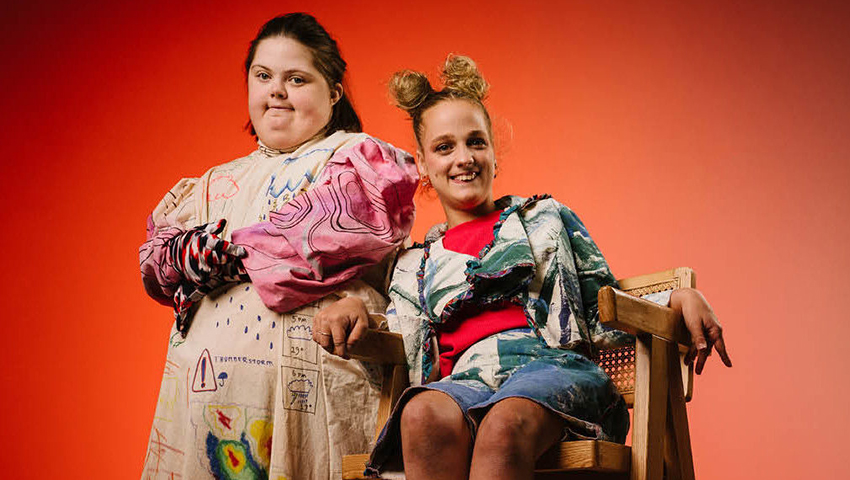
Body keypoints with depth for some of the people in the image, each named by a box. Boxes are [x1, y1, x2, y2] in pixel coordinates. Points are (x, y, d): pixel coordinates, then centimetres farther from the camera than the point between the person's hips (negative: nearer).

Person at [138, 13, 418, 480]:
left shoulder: (359, 158, 7)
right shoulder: (219, 182, 24)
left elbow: (335, 229, -13)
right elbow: (156, 262, 14)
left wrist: (233, 250, -7)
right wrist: (205, 250, -8)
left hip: (310, 372, -5)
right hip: (205, 379, 5)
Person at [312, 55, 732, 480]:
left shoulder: (546, 218, 26)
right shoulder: (412, 267, 30)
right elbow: (403, 359, 20)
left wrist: (680, 298, 2)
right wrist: (354, 307, 3)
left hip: (553, 366, -1)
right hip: (465, 378, 1)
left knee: (506, 424, -40)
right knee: (424, 415, -39)